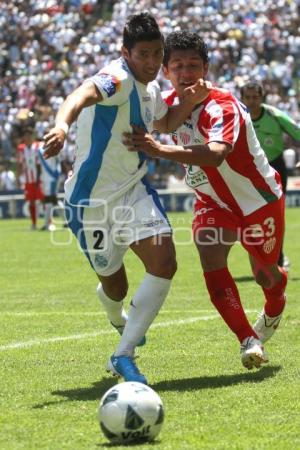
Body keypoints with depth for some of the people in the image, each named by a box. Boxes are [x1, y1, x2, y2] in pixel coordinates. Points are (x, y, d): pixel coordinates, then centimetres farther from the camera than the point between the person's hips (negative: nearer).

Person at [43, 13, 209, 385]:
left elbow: (164, 123, 26)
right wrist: (62, 124, -67)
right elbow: (85, 93, -44)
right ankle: (119, 320, 49)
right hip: (92, 199, -6)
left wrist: (190, 101, 4)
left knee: (164, 263, -16)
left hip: (134, 189, 6)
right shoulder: (119, 78, -21)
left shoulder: (150, 89, 4)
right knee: (113, 283, 8)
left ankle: (123, 355, -7)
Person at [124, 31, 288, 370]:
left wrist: (159, 149, -63)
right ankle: (249, 341, -12)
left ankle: (274, 308, 51)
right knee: (212, 264, -19)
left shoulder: (223, 107, -34)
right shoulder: (172, 103, -12)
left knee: (265, 274, 14)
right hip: (213, 202, 5)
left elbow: (215, 154, -53)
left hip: (259, 199, -5)